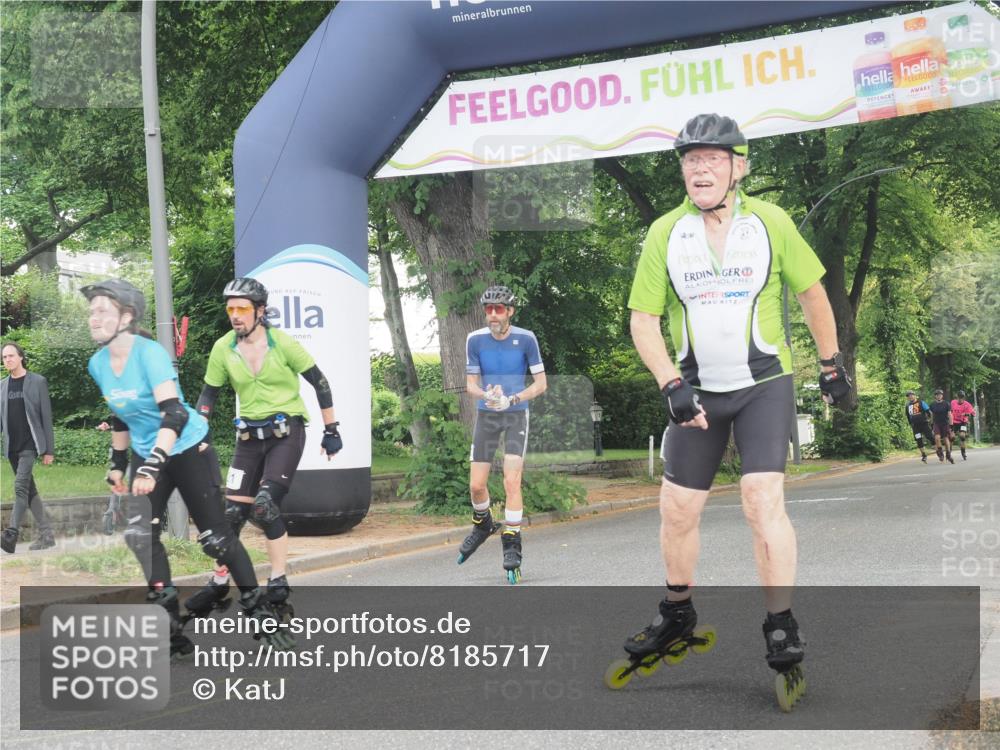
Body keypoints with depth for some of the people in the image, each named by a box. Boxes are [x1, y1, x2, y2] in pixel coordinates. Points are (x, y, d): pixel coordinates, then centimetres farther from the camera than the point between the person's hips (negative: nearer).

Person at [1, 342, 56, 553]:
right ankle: (46, 534, 15)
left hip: (30, 444, -5)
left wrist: (49, 449, -4)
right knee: (29, 490, 8)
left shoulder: (38, 382, -1)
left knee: (21, 486, -19)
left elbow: (46, 416, -1)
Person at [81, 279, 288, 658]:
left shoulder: (150, 353, -24)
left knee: (214, 536, -3)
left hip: (189, 450, -6)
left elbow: (174, 414, -34)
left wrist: (153, 465, -43)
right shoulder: (97, 364, -2)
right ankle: (172, 631, -2)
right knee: (140, 536, -8)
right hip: (147, 456, 6)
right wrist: (117, 464, 16)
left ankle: (258, 610, 15)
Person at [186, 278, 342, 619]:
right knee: (232, 509, 3)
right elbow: (209, 395, 6)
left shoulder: (282, 343, -13)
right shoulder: (223, 348, -3)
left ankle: (279, 586, -10)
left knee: (265, 504, -20)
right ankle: (219, 583, 21)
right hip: (250, 435, 4)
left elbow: (318, 382, -5)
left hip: (287, 432, -4)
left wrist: (331, 430, -2)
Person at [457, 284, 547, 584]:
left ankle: (511, 544, -6)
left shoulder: (525, 339, -9)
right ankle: (483, 525, 31)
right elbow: (471, 384, 1)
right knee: (476, 484, 1)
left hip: (516, 415, -2)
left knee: (512, 481, -15)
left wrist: (512, 399, -21)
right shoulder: (475, 340, -4)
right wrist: (488, 396, -22)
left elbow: (541, 383, -6)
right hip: (486, 416, 2)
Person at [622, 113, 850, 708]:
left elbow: (812, 292, 7)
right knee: (678, 508, 5)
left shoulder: (771, 222, -6)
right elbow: (644, 319, -2)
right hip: (697, 391, 2)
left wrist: (832, 364, 12)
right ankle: (678, 614, 26)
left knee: (763, 499, -16)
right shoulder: (664, 233, -3)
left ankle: (782, 630, -6)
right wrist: (672, 386, -15)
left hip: (765, 385, -2)